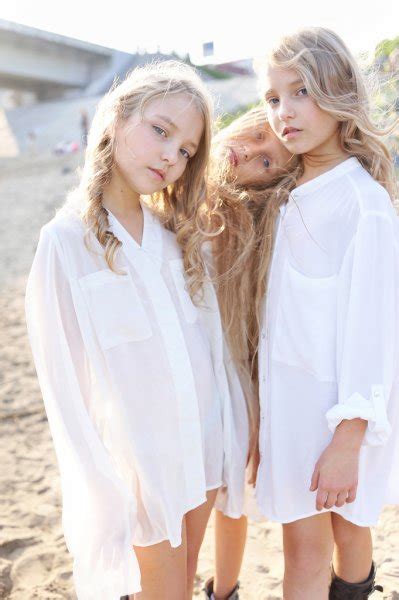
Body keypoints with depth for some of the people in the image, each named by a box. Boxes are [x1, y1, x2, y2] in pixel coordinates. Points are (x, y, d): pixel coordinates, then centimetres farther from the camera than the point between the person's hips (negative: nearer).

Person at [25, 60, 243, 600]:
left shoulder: (179, 231, 1)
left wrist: (233, 433, 3)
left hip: (203, 449, 5)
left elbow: (211, 343, 4)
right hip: (139, 468, -4)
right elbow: (64, 384, -13)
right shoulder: (65, 243, -15)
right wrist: (107, 496, -12)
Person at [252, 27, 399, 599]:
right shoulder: (290, 192, 7)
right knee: (305, 541, 18)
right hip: (290, 388, 6)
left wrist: (348, 438, -20)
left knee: (333, 531, 9)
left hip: (336, 402, -6)